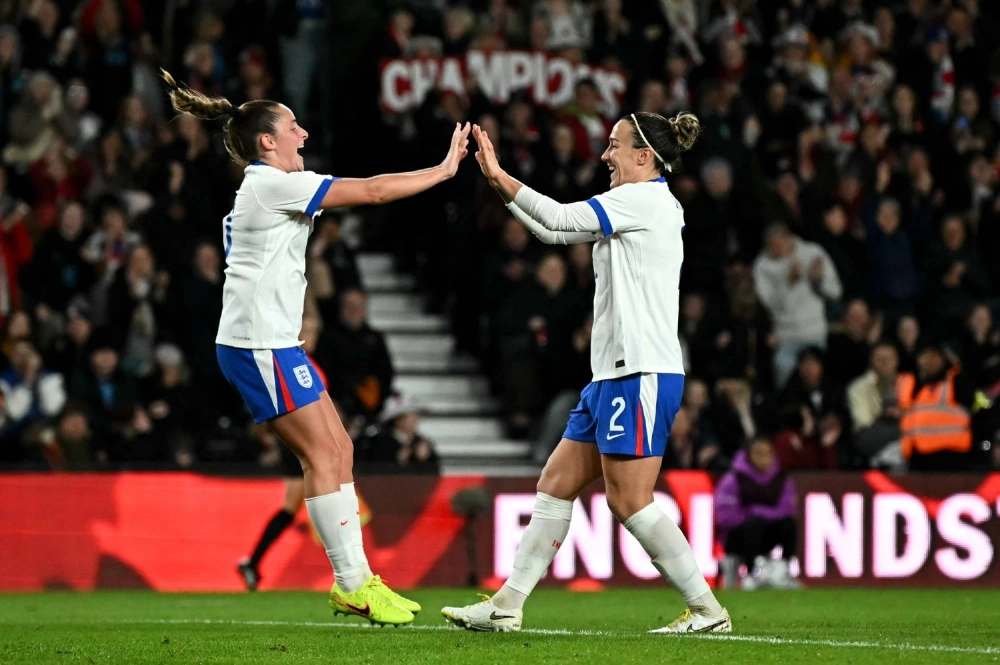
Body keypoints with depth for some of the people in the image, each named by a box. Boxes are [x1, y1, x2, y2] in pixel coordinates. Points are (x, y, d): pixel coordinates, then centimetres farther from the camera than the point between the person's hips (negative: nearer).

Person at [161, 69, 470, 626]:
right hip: (260, 344, -10)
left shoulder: (263, 189, 16)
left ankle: (356, 578, 11)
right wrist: (444, 169, -8)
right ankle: (352, 584, -6)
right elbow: (373, 191, -15)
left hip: (274, 342, 10)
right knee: (322, 454, -9)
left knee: (338, 449, 9)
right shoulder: (274, 184, -14)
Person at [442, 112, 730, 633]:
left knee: (628, 501, -11)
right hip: (615, 375, 10)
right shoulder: (642, 206, 19)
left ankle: (707, 610, -6)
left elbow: (560, 219, -14)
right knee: (555, 486, 8)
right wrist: (501, 184, 18)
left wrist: (500, 177, -6)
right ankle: (507, 607, 9)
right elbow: (554, 232, 24)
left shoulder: (647, 199, -9)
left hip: (642, 373, -10)